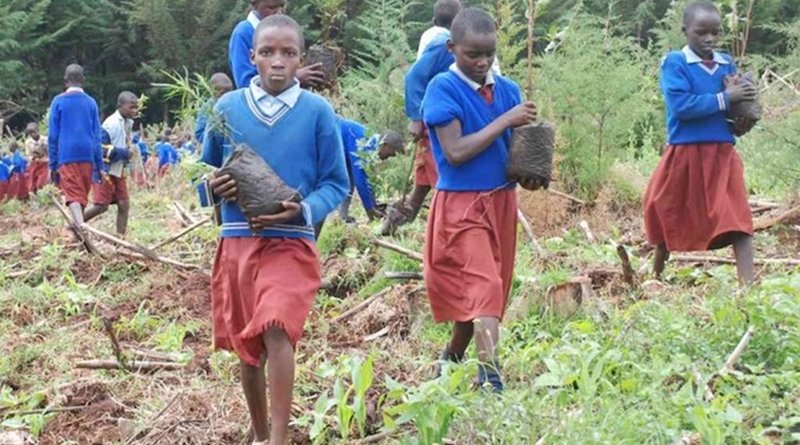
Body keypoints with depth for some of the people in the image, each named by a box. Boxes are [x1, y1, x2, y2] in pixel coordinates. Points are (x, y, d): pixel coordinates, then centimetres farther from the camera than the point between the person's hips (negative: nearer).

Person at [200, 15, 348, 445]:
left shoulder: (317, 111, -4)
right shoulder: (227, 107, 3)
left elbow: (336, 184, -1)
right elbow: (206, 173, 14)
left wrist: (303, 210, -19)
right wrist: (213, 187, -9)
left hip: (291, 243, -3)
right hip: (236, 241, 4)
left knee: (276, 330, -25)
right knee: (247, 348, 13)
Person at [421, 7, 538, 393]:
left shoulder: (507, 89, 5)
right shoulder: (443, 88, -11)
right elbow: (455, 151, -19)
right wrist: (505, 121, -19)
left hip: (502, 200, 6)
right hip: (461, 204, -6)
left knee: (483, 289, 14)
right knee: (484, 285, -16)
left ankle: (453, 358, 33)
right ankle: (490, 377, -19)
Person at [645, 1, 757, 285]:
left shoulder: (726, 64, 8)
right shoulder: (674, 63, -8)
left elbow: (739, 105, 15)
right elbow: (681, 104, -21)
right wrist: (725, 98, -19)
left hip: (722, 153, 3)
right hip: (685, 154, -3)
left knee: (738, 218, -9)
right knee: (669, 218, 12)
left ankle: (748, 284, -13)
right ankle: (656, 277, 32)